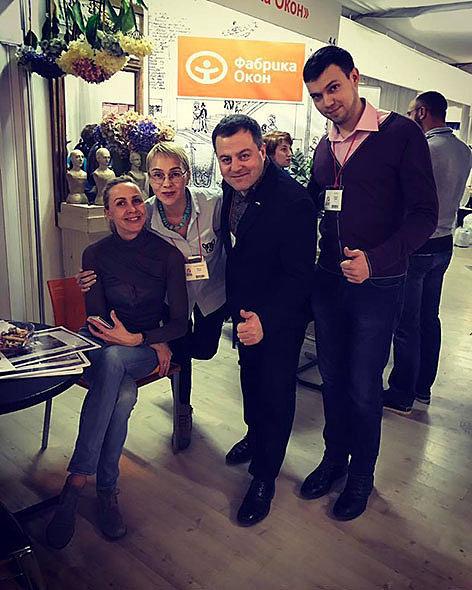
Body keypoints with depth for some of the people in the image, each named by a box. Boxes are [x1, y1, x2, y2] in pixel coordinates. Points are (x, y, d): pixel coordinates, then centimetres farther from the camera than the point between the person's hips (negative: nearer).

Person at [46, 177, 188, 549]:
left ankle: (76, 482, -24)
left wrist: (137, 339, -21)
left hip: (148, 348, 0)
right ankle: (107, 490, -19)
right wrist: (156, 342, -13)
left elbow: (179, 322, -4)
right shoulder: (95, 255, -1)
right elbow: (97, 319, -2)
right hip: (102, 342, 1)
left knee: (112, 359, -35)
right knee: (124, 394, -34)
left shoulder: (167, 253, -5)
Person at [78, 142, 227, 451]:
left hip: (213, 289, 0)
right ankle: (183, 411, 38)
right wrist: (100, 276, -33)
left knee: (204, 349, 13)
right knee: (179, 352, 7)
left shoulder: (213, 202, -30)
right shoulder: (145, 216, -25)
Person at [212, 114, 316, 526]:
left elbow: (299, 275, -27)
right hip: (246, 309, 7)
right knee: (250, 377, 24)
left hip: (282, 315, -7)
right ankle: (255, 437, 51)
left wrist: (265, 320, -39)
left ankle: (264, 477, 25)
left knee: (276, 390, 6)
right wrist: (239, 312, 13)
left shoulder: (293, 201, -28)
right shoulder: (231, 188, -4)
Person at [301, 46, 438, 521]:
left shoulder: (401, 134, -8)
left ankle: (361, 473, 29)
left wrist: (375, 260, -22)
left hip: (377, 286, -5)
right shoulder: (324, 149, 10)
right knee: (332, 378, 15)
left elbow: (424, 213, -10)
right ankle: (334, 457, 36)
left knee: (363, 387, 6)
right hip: (328, 280, 5)